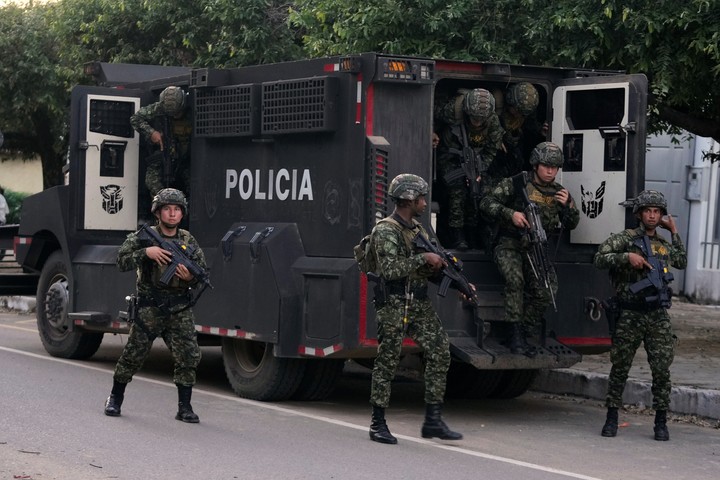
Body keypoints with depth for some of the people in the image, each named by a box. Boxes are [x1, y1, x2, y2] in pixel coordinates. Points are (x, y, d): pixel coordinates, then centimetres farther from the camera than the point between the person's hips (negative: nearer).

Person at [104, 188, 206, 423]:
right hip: (150, 306, -3)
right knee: (134, 355, 1)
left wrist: (191, 277, -11)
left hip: (180, 309, 3)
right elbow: (122, 262, -10)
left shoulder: (189, 241, 9)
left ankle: (184, 407, 5)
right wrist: (146, 252, -24)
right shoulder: (144, 236, 0)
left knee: (189, 357, -6)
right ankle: (115, 398, 21)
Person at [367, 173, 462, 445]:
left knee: (440, 351, -2)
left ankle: (433, 420, 2)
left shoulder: (418, 230, 16)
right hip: (394, 307, -8)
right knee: (387, 362, -1)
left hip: (420, 306, 8)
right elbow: (390, 269, -22)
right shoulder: (385, 231, -10)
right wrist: (423, 258, -20)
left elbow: (429, 271, 21)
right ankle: (378, 424, 8)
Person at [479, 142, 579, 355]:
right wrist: (511, 214, -19)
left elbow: (572, 224, 13)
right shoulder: (515, 184, -2)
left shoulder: (558, 192, 11)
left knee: (546, 291, -19)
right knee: (515, 278, -33)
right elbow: (486, 204, -6)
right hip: (510, 246, -4)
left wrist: (567, 205, -7)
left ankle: (521, 336, -6)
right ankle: (516, 333, -26)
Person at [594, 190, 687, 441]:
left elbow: (682, 262, 33)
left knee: (662, 370, -3)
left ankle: (661, 422, 5)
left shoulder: (665, 244, 16)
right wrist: (627, 256, -22)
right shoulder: (625, 239, 0)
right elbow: (599, 258, -10)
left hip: (659, 317, 3)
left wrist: (674, 232, 26)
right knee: (620, 368, 4)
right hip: (629, 316, -3)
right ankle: (611, 418, 14)